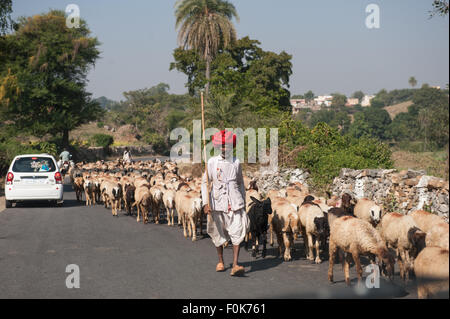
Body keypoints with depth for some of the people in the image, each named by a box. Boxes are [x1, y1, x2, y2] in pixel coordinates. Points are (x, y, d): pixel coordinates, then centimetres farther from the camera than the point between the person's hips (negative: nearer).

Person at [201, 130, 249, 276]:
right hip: (218, 202, 0)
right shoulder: (212, 162, 1)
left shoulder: (236, 163, 7)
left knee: (237, 232, -12)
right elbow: (205, 182, 2)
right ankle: (221, 261, 29)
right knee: (219, 233, 10)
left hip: (235, 203, 0)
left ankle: (235, 265, -17)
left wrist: (243, 202, 19)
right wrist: (205, 203, -7)